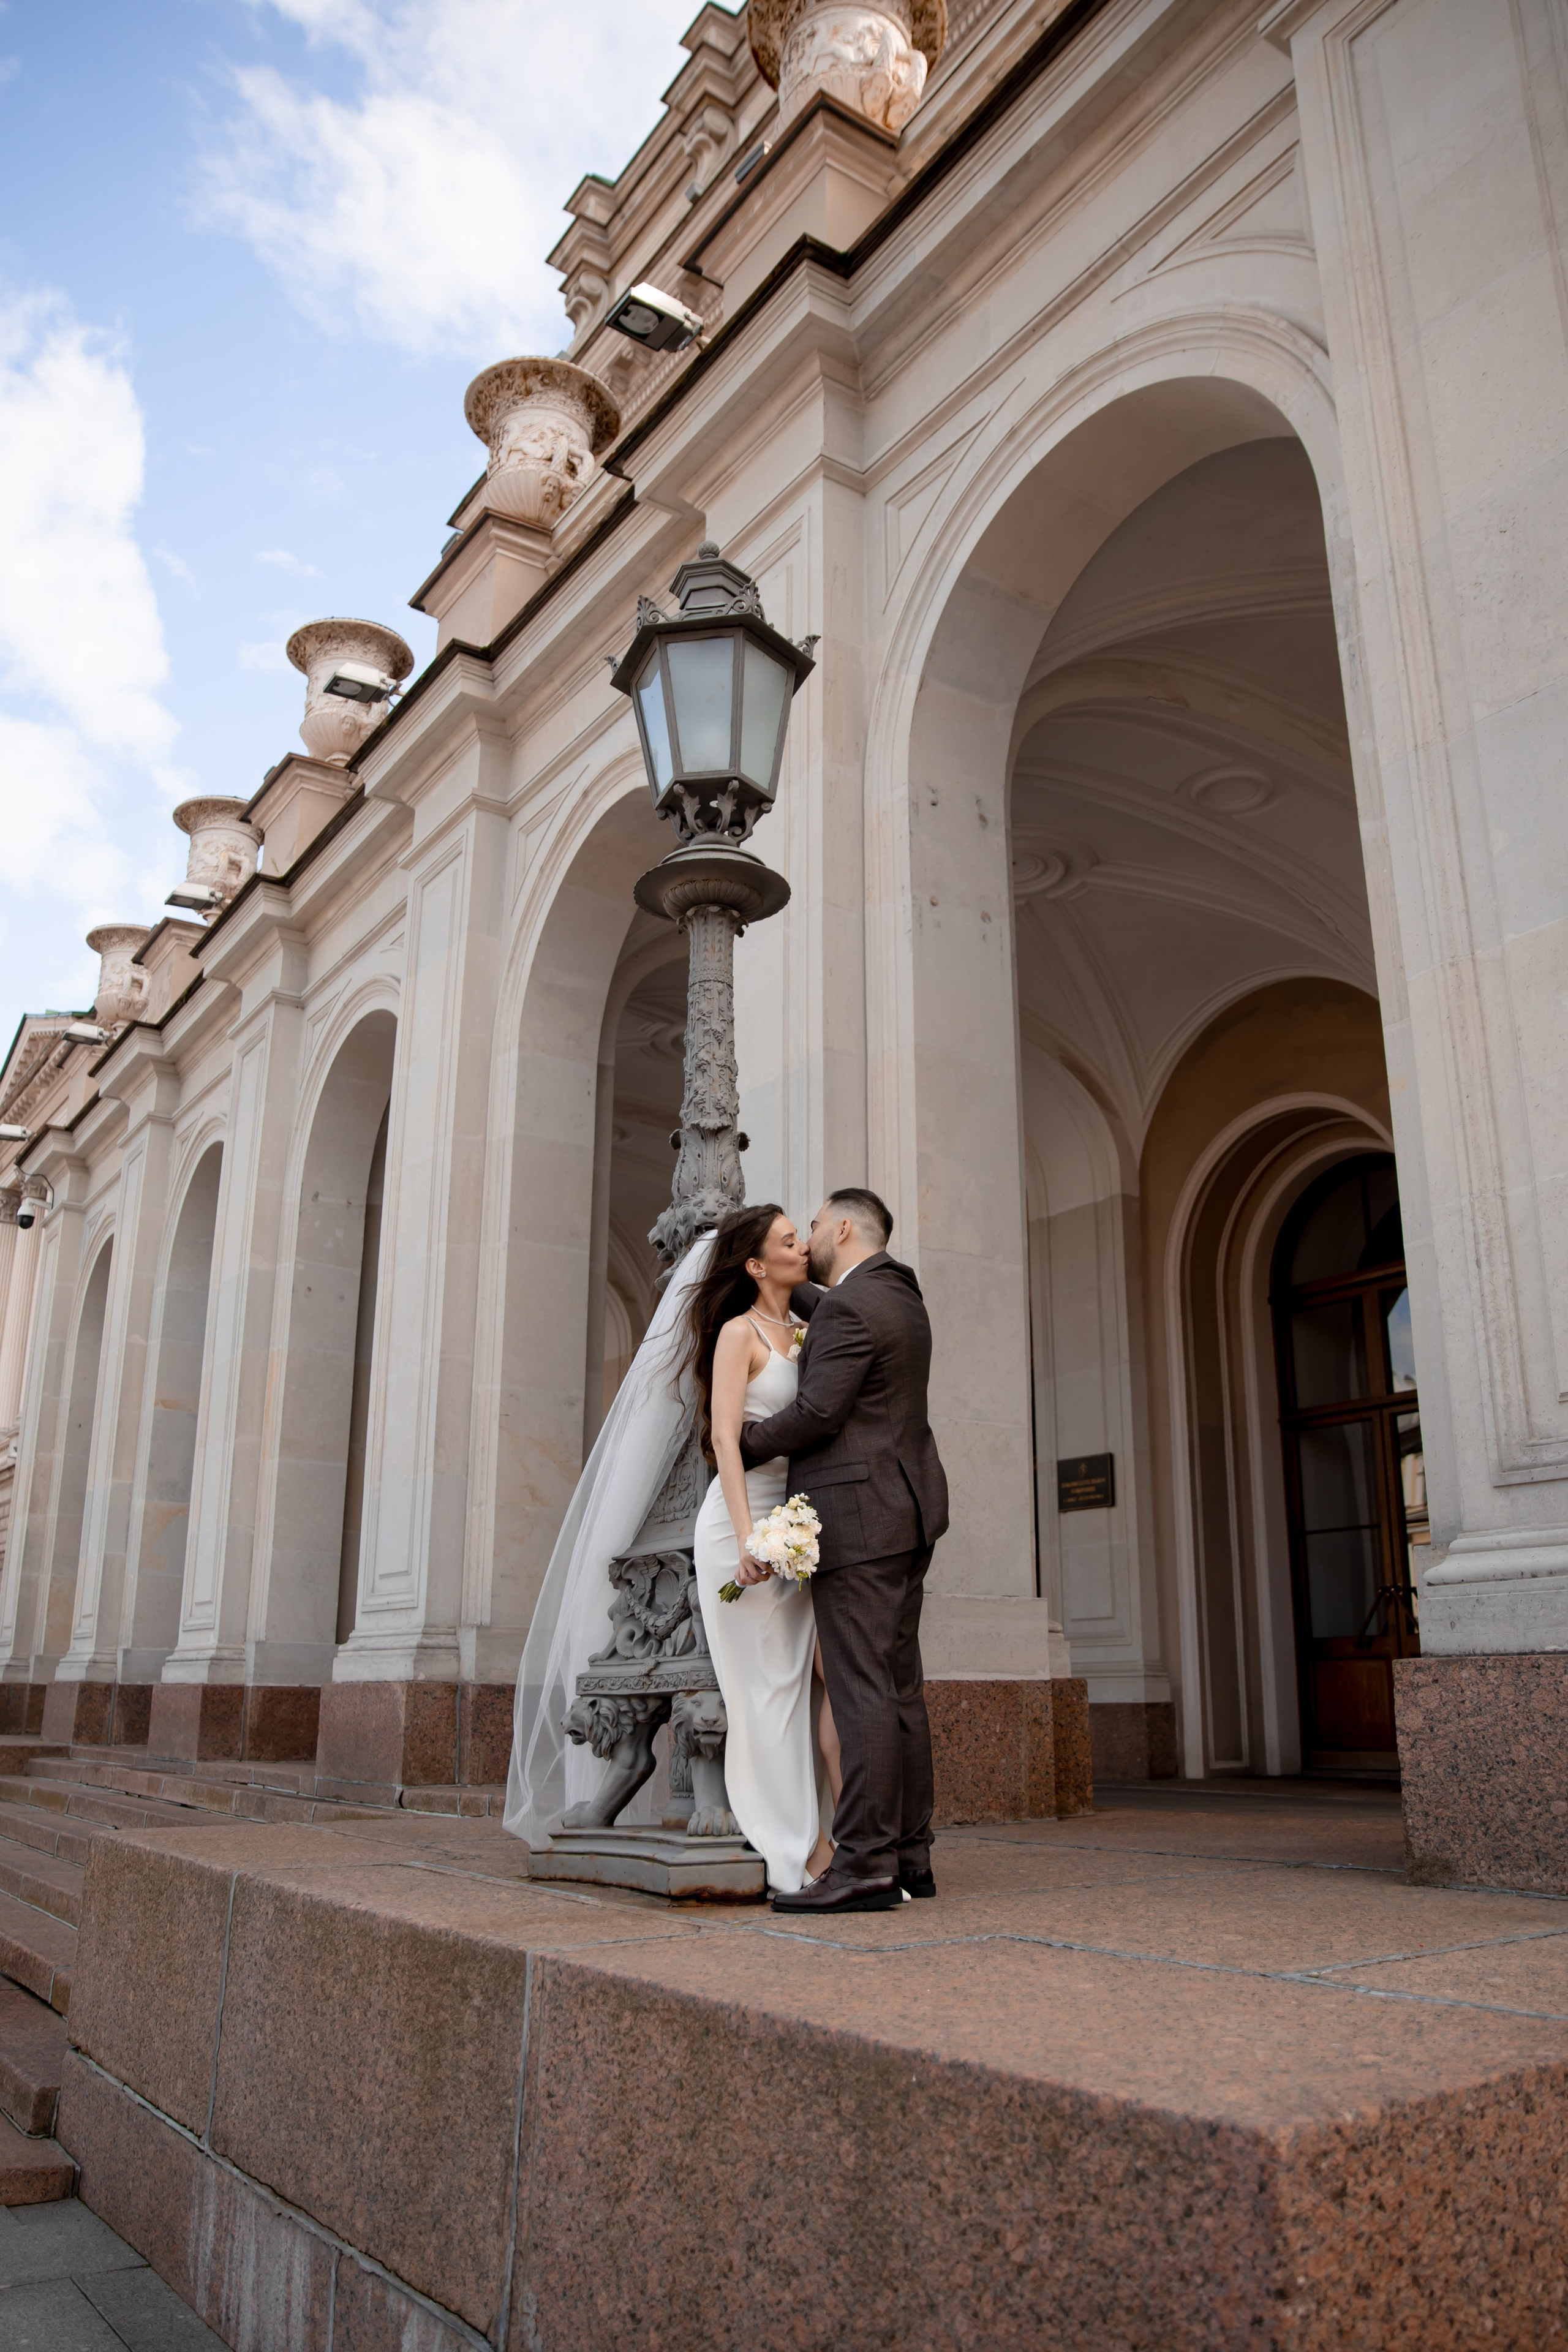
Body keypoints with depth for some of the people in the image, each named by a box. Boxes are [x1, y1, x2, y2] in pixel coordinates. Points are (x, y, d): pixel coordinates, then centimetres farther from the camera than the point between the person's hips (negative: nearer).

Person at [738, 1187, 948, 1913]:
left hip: (857, 1517, -10)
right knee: (899, 1687, 10)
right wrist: (777, 1280, 35)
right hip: (905, 1511, 10)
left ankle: (865, 1866, -8)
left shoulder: (850, 1310, -13)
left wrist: (742, 1446, -4)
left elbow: (816, 1414, -18)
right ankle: (909, 1856, 15)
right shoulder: (901, 1297, 17)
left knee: (862, 1689, -10)